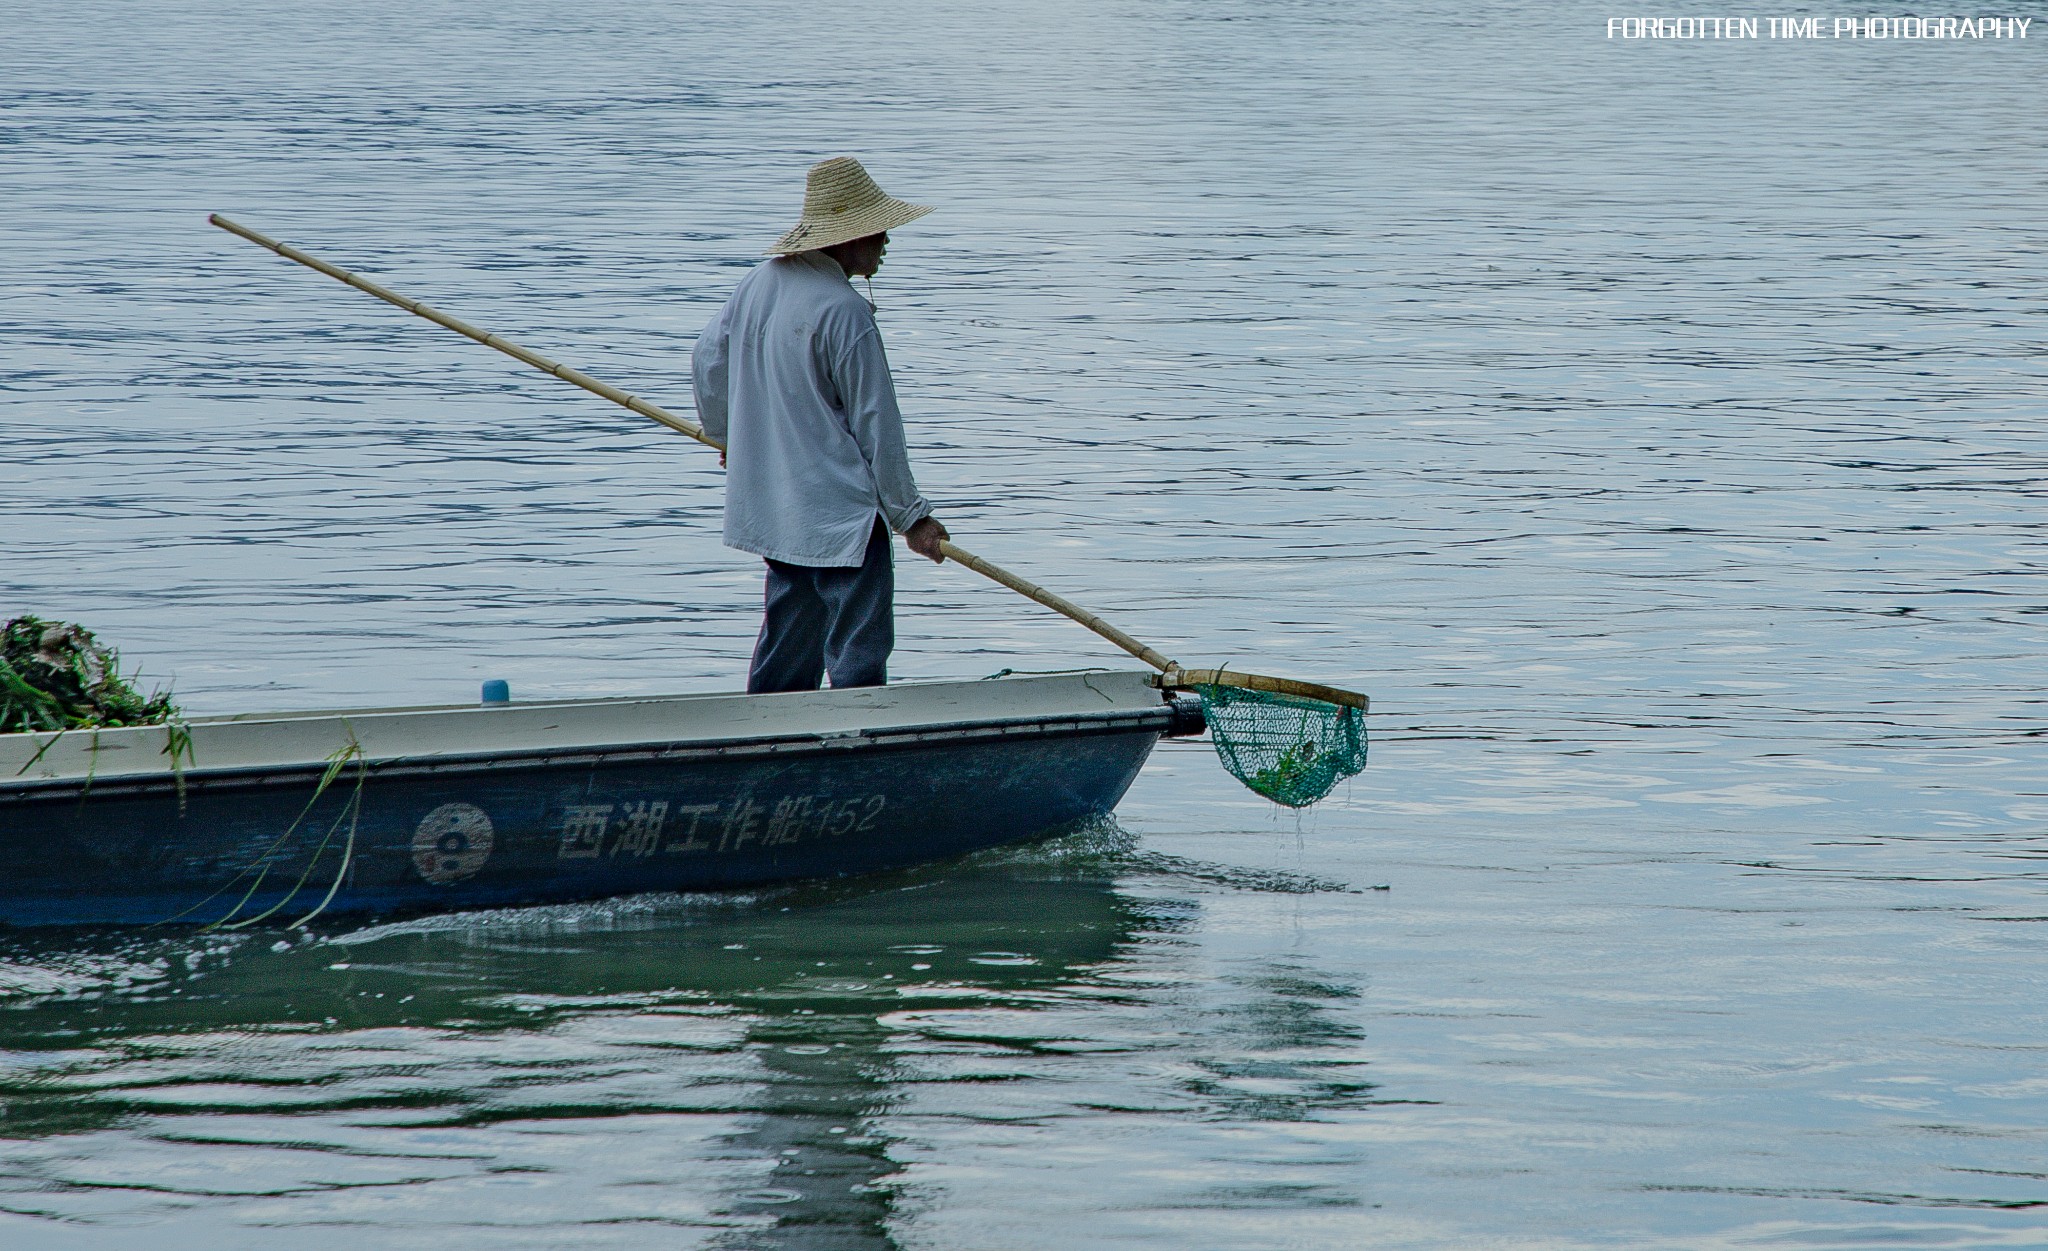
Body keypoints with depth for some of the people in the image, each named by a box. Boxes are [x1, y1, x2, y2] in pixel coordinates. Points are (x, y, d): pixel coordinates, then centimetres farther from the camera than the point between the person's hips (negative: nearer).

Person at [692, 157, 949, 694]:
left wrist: (726, 434, 36)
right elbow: (876, 424, -15)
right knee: (858, 652, -6)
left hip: (772, 504, 9)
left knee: (787, 644, 18)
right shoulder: (844, 312, -20)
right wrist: (910, 514, -6)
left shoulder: (759, 282, 4)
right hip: (840, 510, -9)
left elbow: (707, 359, 17)